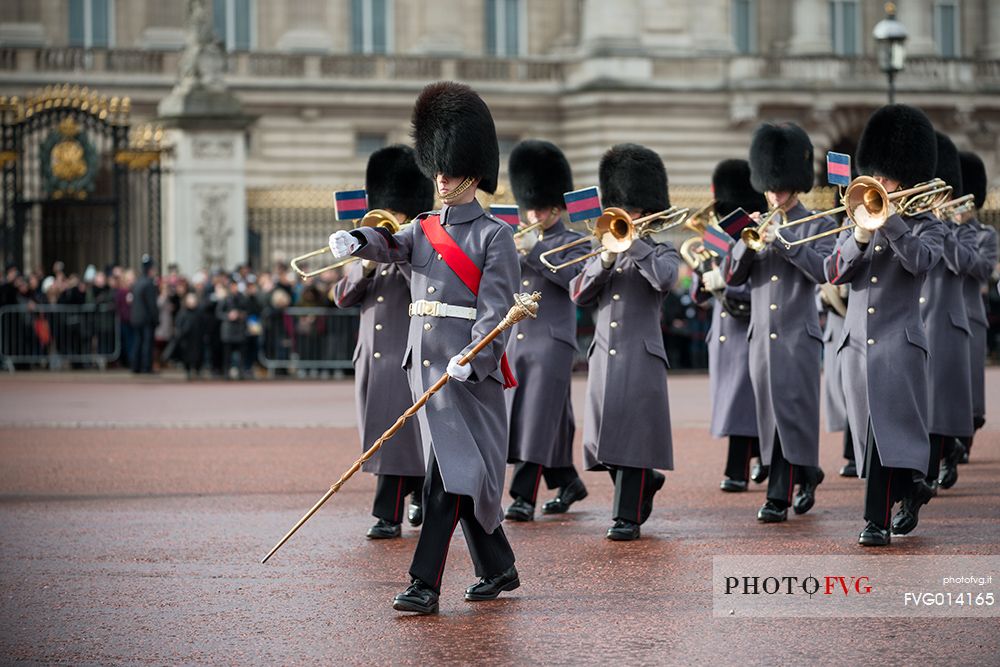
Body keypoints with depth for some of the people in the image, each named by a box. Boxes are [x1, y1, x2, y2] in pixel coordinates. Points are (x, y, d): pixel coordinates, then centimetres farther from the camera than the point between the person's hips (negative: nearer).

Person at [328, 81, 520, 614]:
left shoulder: (494, 235, -4)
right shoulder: (423, 230, 15)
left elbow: (495, 307, -12)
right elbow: (390, 246, -5)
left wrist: (471, 358, -26)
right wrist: (354, 242, -27)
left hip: (470, 367, -7)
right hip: (424, 362, 7)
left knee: (450, 471, -12)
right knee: (462, 470, 13)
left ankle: (425, 586, -15)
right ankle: (498, 570, 25)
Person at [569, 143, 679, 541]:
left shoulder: (661, 252, 3)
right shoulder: (603, 253, 17)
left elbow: (665, 279, -20)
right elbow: (578, 294, 4)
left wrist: (631, 241, -16)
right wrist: (607, 259, -9)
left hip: (641, 358, -5)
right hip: (603, 356, 5)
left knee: (632, 433, -9)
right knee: (605, 436, 6)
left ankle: (627, 517, -5)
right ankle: (645, 483, 32)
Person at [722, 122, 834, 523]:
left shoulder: (817, 225, 1)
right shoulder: (758, 226, 13)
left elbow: (823, 271, -15)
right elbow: (731, 276, 6)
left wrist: (785, 241, -21)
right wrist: (747, 243, -11)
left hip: (798, 336, -5)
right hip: (761, 337, 5)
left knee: (790, 412, -10)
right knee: (771, 415, 8)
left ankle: (779, 498, -7)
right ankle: (807, 474, 26)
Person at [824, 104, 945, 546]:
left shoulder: (926, 225, 3)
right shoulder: (858, 223, 14)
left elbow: (921, 260, -19)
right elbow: (833, 273, 1)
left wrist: (889, 218, -23)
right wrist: (861, 236, -15)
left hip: (899, 342, -5)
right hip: (856, 343, 5)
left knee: (886, 428, -14)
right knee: (870, 434, 9)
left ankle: (877, 521, -13)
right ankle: (911, 484, 30)